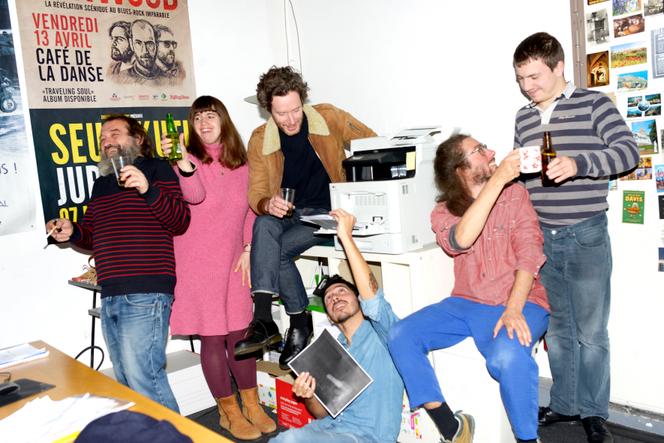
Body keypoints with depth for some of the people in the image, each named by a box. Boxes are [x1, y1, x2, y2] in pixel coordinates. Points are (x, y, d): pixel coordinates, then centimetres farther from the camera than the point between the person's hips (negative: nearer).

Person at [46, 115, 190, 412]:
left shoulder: (156, 169, 1)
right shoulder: (101, 183, 23)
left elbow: (180, 221, -10)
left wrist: (148, 189, -24)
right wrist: (72, 232, 8)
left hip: (145, 295, -8)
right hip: (110, 297, 8)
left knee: (142, 379, -12)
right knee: (126, 381, 13)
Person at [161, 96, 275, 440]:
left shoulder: (239, 160, 8)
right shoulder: (190, 157, -6)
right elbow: (194, 195, -27)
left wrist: (249, 248, 2)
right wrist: (183, 162, -45)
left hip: (233, 259, 4)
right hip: (198, 260, -4)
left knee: (241, 331, 11)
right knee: (213, 337, 4)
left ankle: (251, 405, 27)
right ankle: (229, 412, 19)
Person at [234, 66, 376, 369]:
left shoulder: (328, 118, -5)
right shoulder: (260, 140, 1)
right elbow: (256, 193, 0)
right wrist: (267, 204, -25)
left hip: (329, 213, -3)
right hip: (288, 215, 3)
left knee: (275, 250, -27)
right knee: (264, 225, -31)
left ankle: (299, 323, -10)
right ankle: (264, 321, -29)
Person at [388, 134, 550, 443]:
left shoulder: (515, 193, 2)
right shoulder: (443, 212, 5)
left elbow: (529, 254, -9)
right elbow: (461, 240, -20)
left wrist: (513, 309, -24)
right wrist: (497, 179, -24)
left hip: (519, 302, -3)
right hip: (466, 304, 3)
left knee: (507, 355, -36)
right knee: (401, 336, -17)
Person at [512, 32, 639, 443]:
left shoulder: (594, 104, -4)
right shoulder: (524, 118, 11)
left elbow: (628, 150, -12)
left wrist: (578, 163, -26)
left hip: (586, 236, -5)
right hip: (541, 238, 5)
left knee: (591, 332, 5)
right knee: (557, 329, 14)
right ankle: (564, 404, 29)